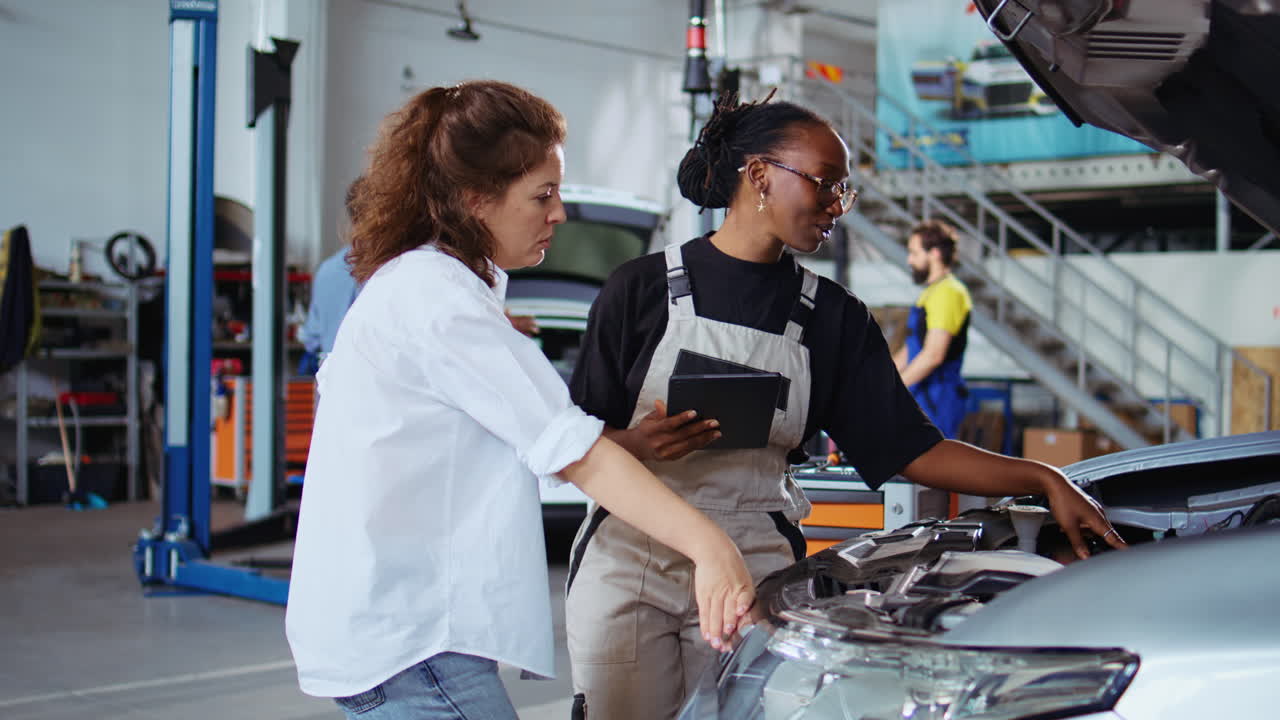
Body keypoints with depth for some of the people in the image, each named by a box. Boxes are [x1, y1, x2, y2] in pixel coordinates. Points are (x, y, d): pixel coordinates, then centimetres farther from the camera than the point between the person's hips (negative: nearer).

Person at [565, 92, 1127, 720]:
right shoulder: (642, 288, 0)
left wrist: (1044, 479, -6)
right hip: (627, 557, -2)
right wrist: (637, 444, -21)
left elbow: (912, 450, 4)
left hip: (755, 570, 2)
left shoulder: (834, 318, 9)